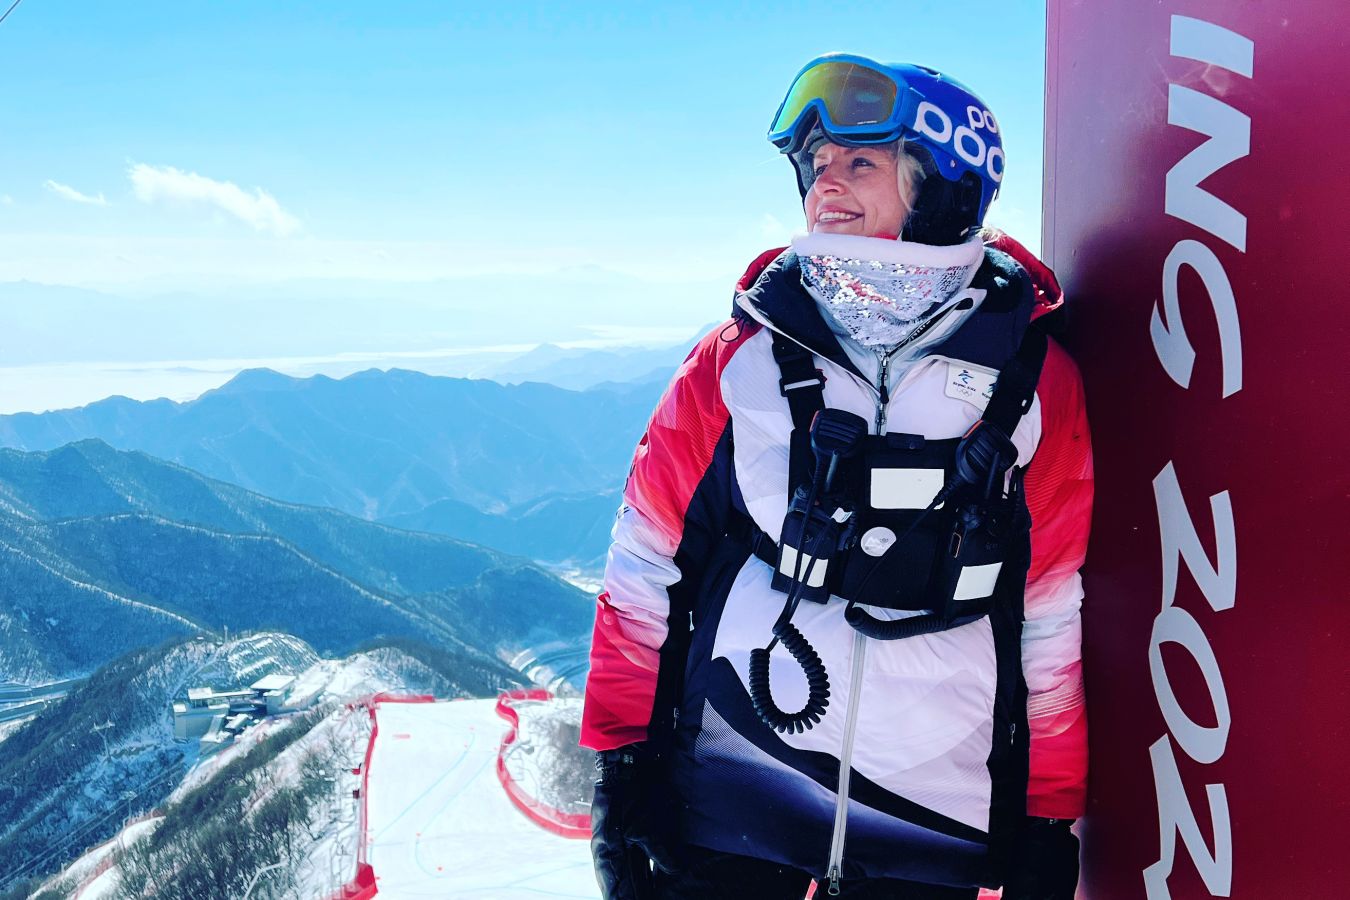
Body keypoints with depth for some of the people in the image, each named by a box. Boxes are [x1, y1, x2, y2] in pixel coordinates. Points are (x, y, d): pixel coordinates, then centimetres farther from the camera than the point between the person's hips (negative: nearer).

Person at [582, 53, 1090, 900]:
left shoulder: (1034, 381, -2)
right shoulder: (742, 357, -2)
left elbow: (1055, 620, 3)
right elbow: (645, 569, 1)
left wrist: (1049, 817, 6)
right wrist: (621, 763, 0)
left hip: (935, 826, 1)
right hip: (725, 795, 0)